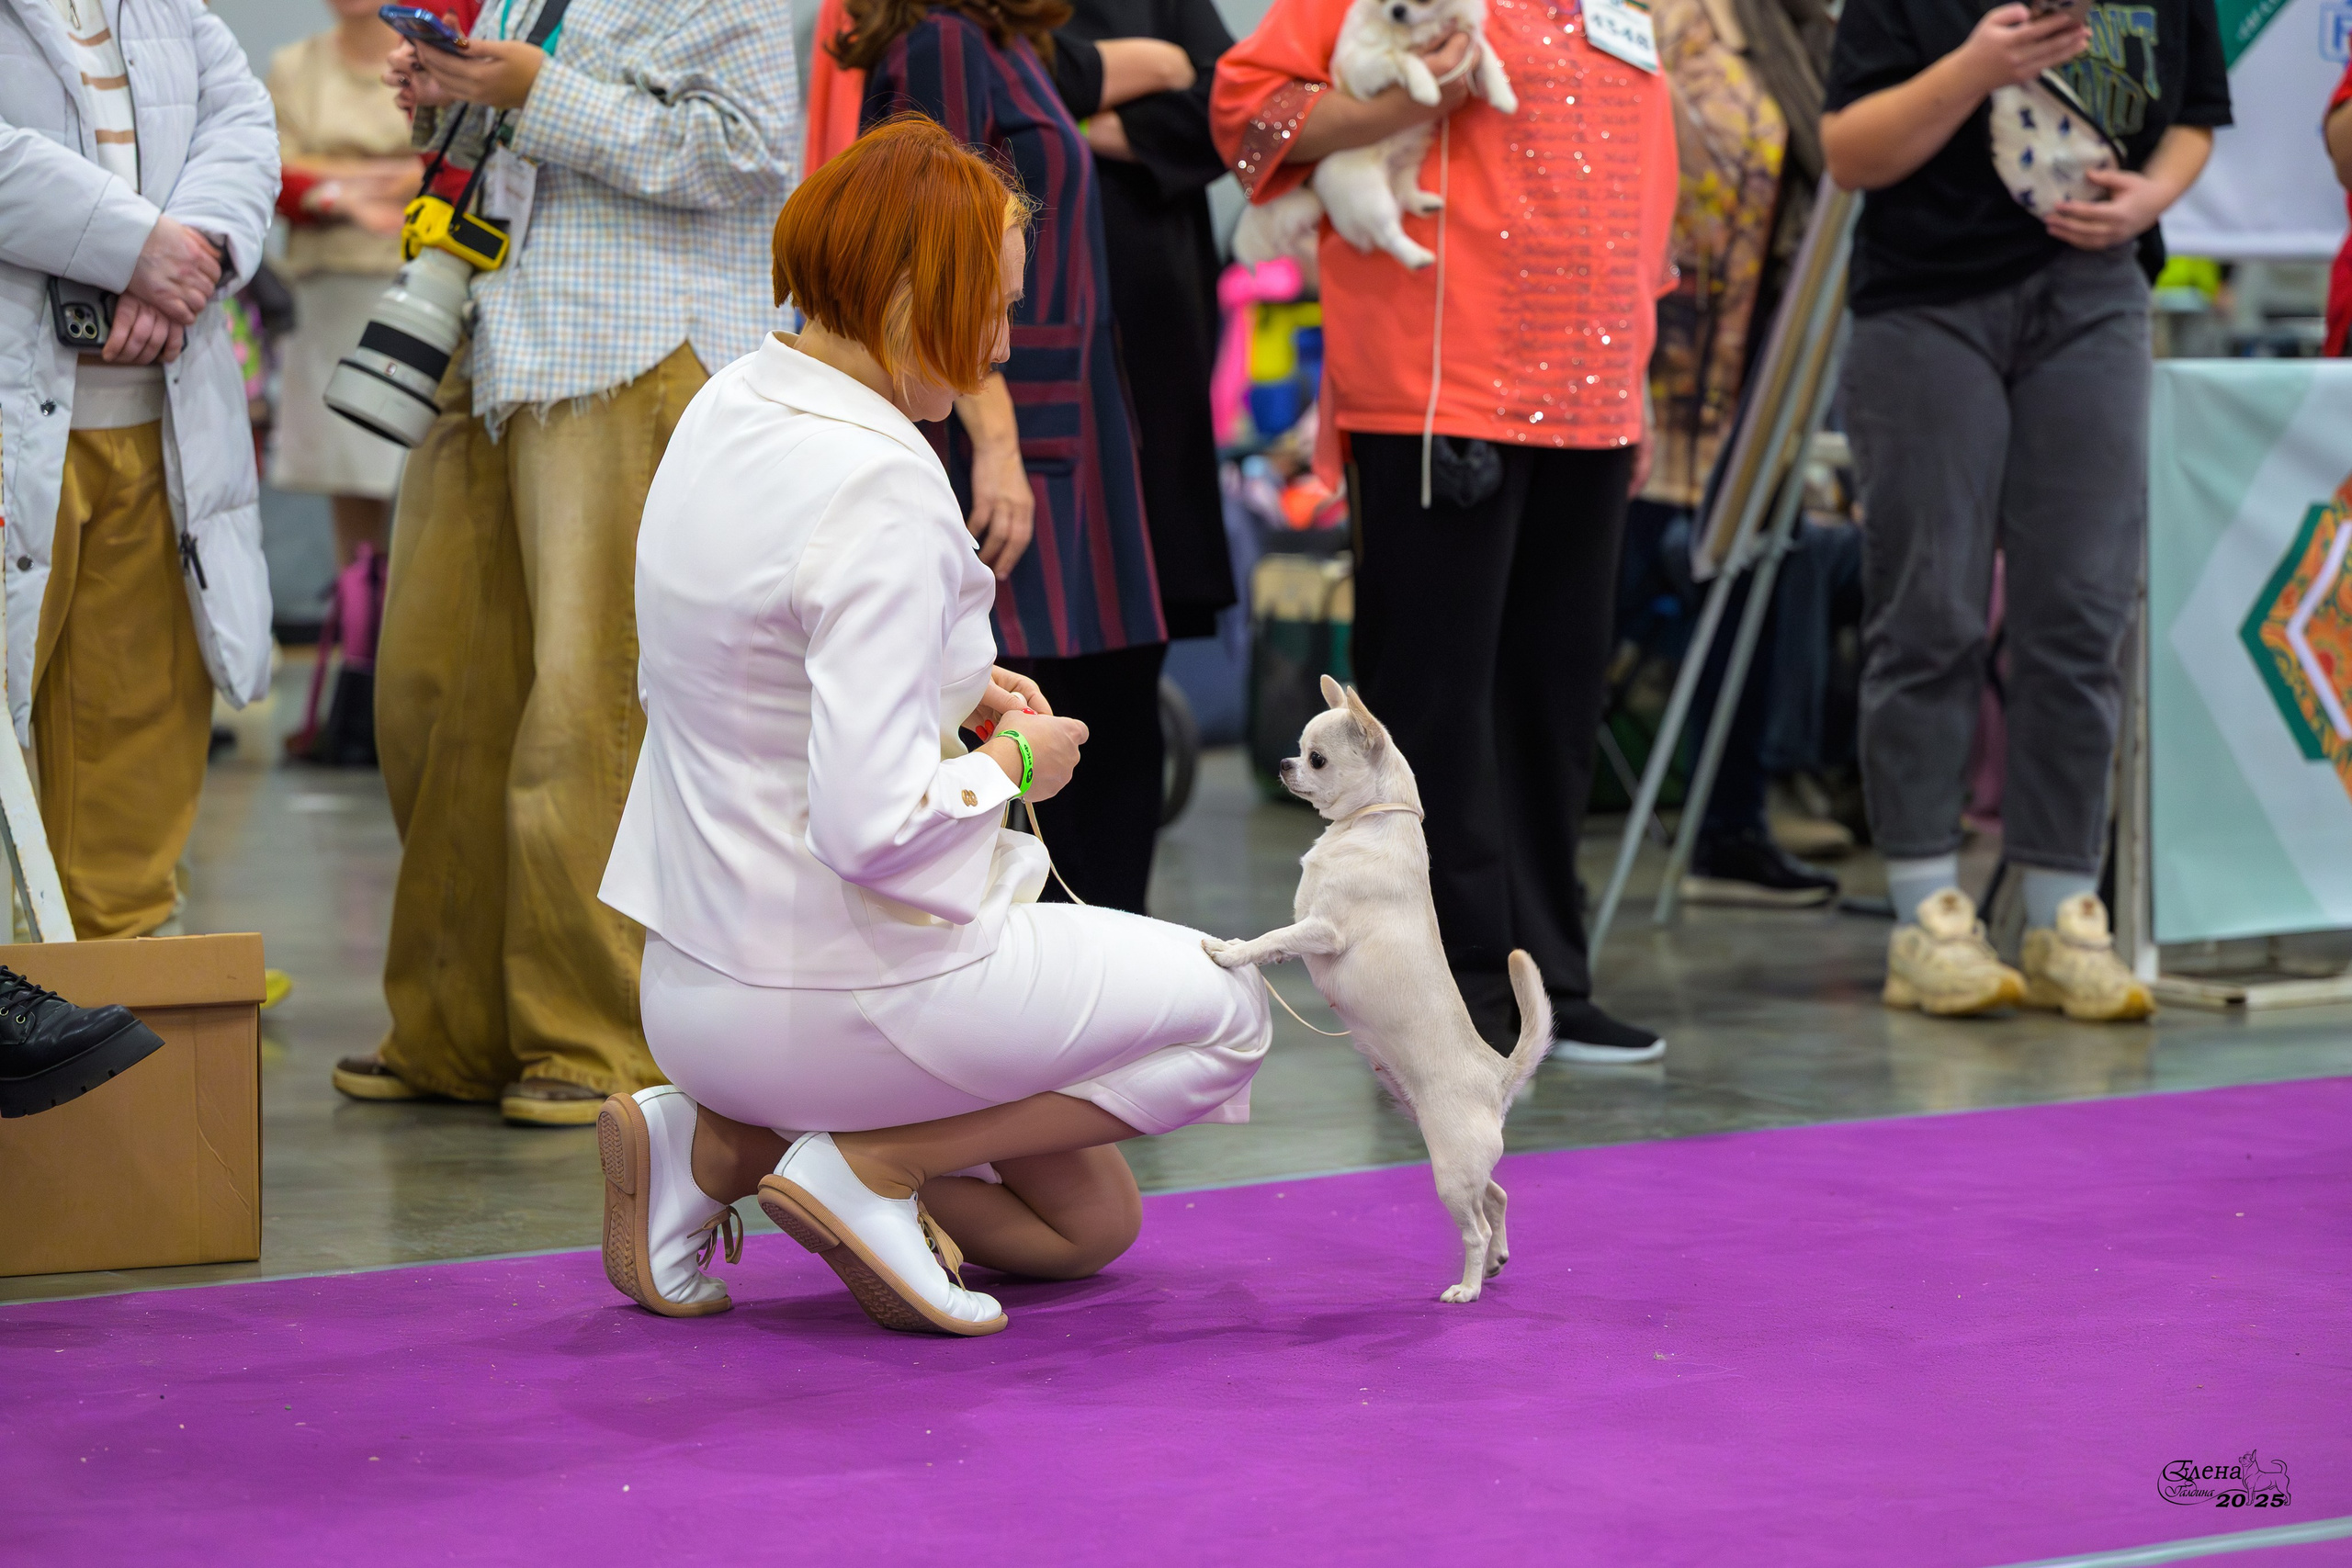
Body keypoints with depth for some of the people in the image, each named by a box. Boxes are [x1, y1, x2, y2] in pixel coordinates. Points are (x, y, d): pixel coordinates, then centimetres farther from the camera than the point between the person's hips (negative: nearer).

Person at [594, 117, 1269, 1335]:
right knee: (1227, 1015, 11)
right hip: (839, 991, -9)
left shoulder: (728, 410, 5)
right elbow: (875, 824, -28)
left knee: (1083, 1222, 22)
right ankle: (867, 1160, -2)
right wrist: (1014, 763, -8)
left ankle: (714, 1139, 7)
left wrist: (954, 688, 10)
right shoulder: (879, 490, -24)